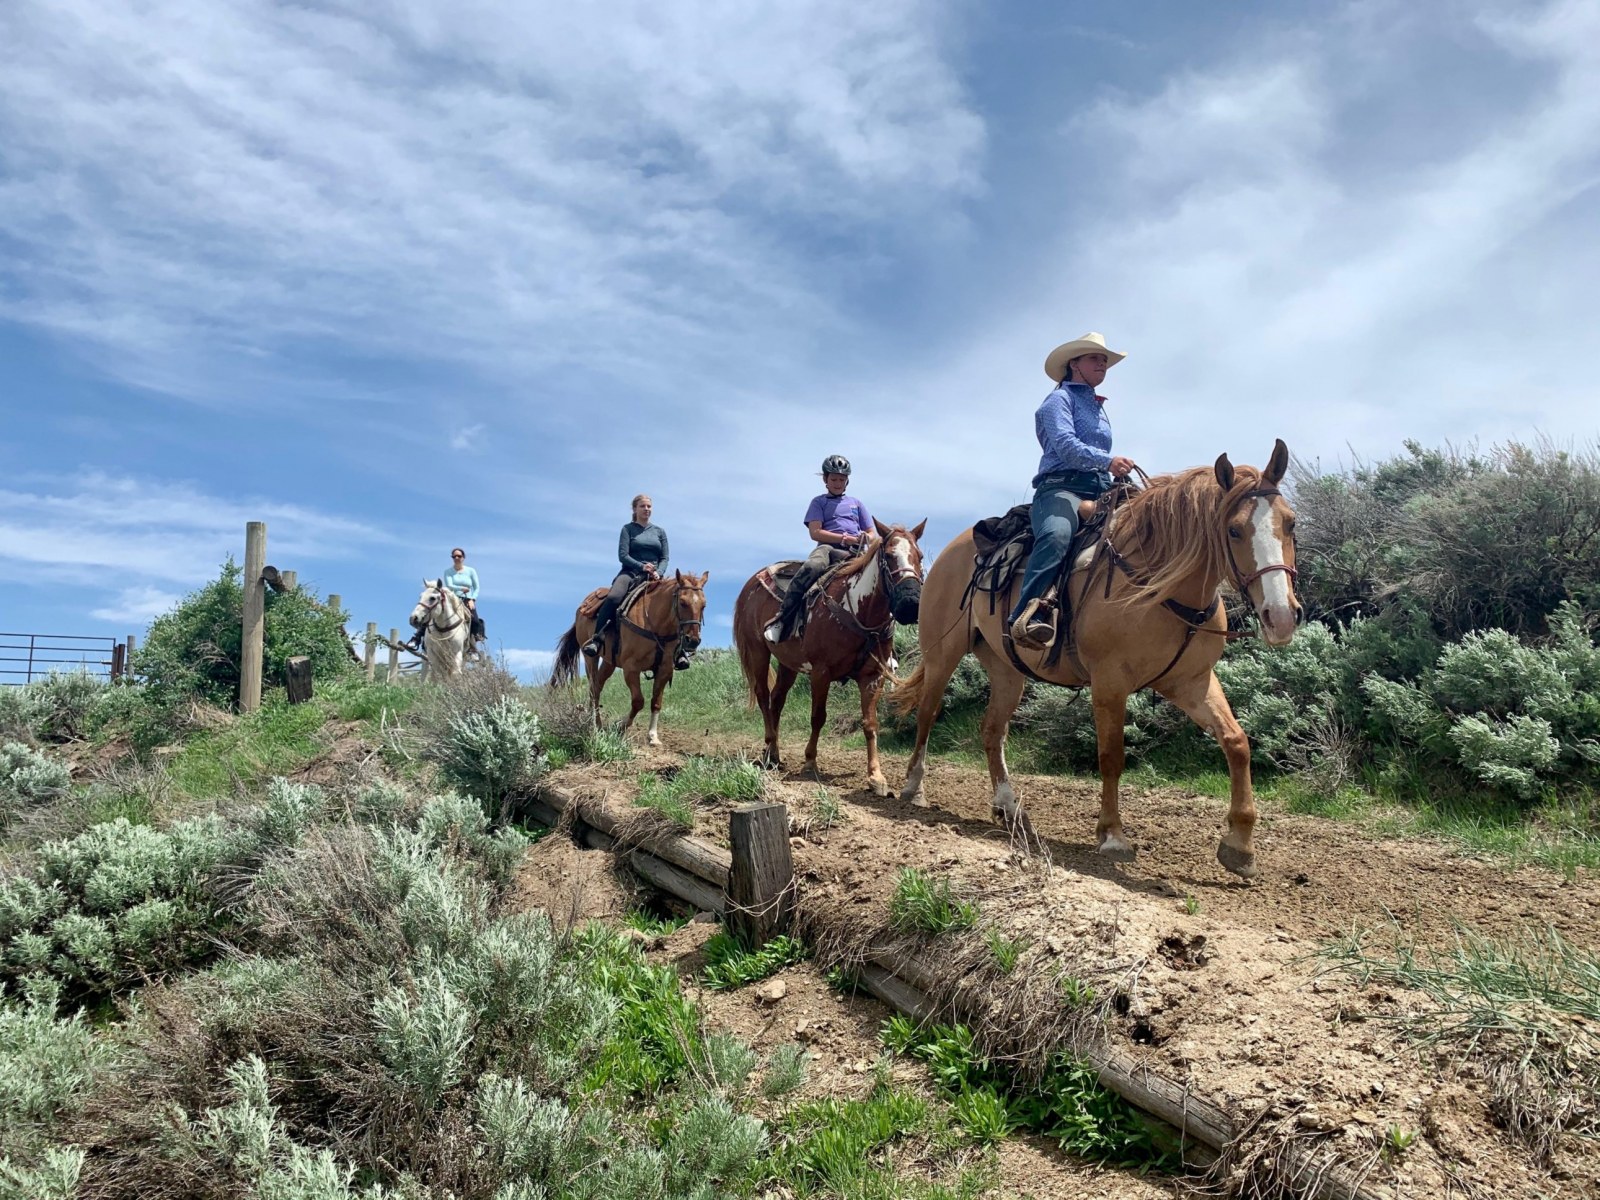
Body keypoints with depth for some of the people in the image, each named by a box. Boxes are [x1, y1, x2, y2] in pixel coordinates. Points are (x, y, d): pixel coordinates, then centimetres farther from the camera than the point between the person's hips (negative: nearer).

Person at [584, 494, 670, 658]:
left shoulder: (659, 531, 19)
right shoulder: (628, 529, 10)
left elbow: (665, 558, 13)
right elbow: (623, 555, -1)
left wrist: (658, 573, -8)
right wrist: (642, 566, -15)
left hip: (653, 577, 3)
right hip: (631, 572, -3)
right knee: (613, 598, -34)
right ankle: (596, 639, -31)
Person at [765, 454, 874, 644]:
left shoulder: (856, 503, 29)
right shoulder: (819, 502, 19)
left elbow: (871, 534, 24)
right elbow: (815, 532, 2)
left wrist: (865, 539, -4)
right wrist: (846, 538, -9)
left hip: (855, 552, 3)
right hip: (828, 547, -3)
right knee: (811, 567, -39)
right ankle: (783, 618, -36)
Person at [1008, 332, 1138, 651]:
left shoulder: (1098, 408, 32)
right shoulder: (1060, 399, 6)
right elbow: (1066, 445, -12)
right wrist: (1107, 460, -28)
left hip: (1100, 490, 9)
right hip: (1062, 485, -8)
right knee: (1058, 534, -39)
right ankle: (1028, 615, -51)